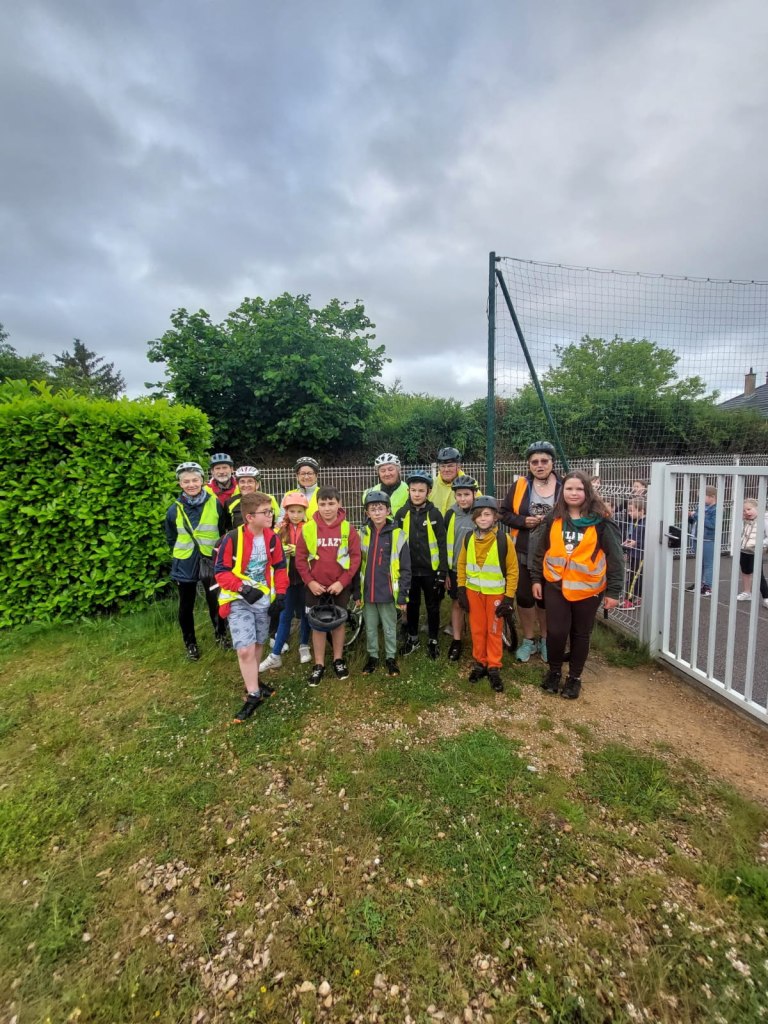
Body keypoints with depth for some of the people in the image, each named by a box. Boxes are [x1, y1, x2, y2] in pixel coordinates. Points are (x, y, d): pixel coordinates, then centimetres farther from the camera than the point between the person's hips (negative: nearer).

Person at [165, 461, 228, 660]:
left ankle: (220, 634, 36)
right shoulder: (175, 510, -5)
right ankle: (190, 643, 32)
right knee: (186, 606, 13)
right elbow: (171, 539, 9)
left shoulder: (215, 504, -8)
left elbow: (224, 532, 4)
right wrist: (180, 554, 7)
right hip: (184, 564, 1)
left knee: (215, 602, 12)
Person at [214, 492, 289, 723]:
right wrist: (243, 588, -23)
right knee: (245, 649, -10)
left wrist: (280, 595, -2)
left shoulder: (272, 538, -4)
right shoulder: (232, 538, -18)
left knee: (257, 645, 18)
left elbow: (280, 567, 6)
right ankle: (253, 695, 7)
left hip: (264, 600, 5)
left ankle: (252, 682, 40)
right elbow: (221, 571, -12)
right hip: (238, 601, -4)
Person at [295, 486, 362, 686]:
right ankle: (319, 665, 24)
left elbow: (355, 557, -6)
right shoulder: (308, 528, -6)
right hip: (315, 586, 0)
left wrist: (342, 581, -12)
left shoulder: (348, 528, -7)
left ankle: (338, 660, 32)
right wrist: (309, 582, -9)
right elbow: (300, 558, -2)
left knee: (338, 622, 14)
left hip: (340, 586, 0)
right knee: (318, 624, 10)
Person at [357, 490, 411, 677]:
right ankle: (372, 656, 35)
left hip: (388, 593, -2)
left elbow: (405, 569, -5)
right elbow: (357, 565, 6)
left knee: (390, 629, 13)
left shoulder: (398, 535, -8)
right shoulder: (362, 534, 1)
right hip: (367, 593, 3)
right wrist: (357, 592, 4)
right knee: (370, 629, 16)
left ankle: (391, 658, 31)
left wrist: (402, 596, -7)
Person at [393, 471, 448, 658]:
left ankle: (433, 640, 28)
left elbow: (442, 544, -5)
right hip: (409, 570, 2)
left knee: (433, 607, 11)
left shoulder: (435, 514, -7)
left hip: (431, 570, -2)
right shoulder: (402, 514, -2)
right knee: (411, 605, 17)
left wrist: (442, 571, -8)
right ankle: (413, 638, 35)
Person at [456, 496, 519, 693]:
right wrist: (461, 589, 2)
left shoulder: (504, 540, -15)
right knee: (477, 630, 13)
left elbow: (512, 570, -9)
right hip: (473, 591, 3)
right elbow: (461, 564, 6)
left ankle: (494, 668, 23)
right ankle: (479, 663, 30)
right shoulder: (468, 539, -5)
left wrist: (509, 598, -9)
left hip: (495, 593, -3)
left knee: (494, 631, 9)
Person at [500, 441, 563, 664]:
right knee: (524, 597, 11)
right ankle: (528, 640, 31)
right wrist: (523, 521, -15)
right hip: (524, 554, 1)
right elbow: (505, 513, 1)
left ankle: (545, 640, 36)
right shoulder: (520, 485, -3)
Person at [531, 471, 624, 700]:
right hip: (555, 586, 2)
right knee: (556, 631, -1)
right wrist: (536, 579, 6)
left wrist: (613, 590, -6)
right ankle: (554, 671, 25)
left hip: (587, 588, -1)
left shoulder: (600, 522, -8)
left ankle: (574, 677, 32)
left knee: (580, 634, 12)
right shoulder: (554, 519, 1)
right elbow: (540, 551, 8)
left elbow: (615, 557, -5)